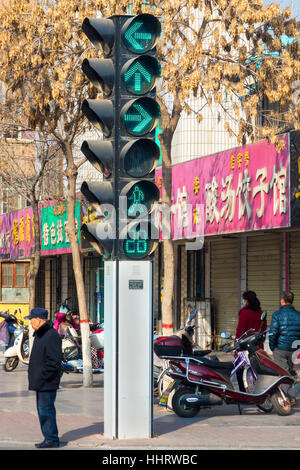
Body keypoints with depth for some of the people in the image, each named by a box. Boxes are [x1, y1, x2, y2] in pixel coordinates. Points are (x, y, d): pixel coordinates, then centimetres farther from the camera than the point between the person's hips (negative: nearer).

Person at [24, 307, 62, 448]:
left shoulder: (52, 336, -16)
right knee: (42, 409, 13)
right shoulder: (39, 335, 17)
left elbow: (55, 360, -20)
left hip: (47, 382, -11)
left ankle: (52, 439, -5)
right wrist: (34, 375, 19)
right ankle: (50, 438, 19)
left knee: (46, 409, -9)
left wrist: (42, 375, -21)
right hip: (40, 382, 11)